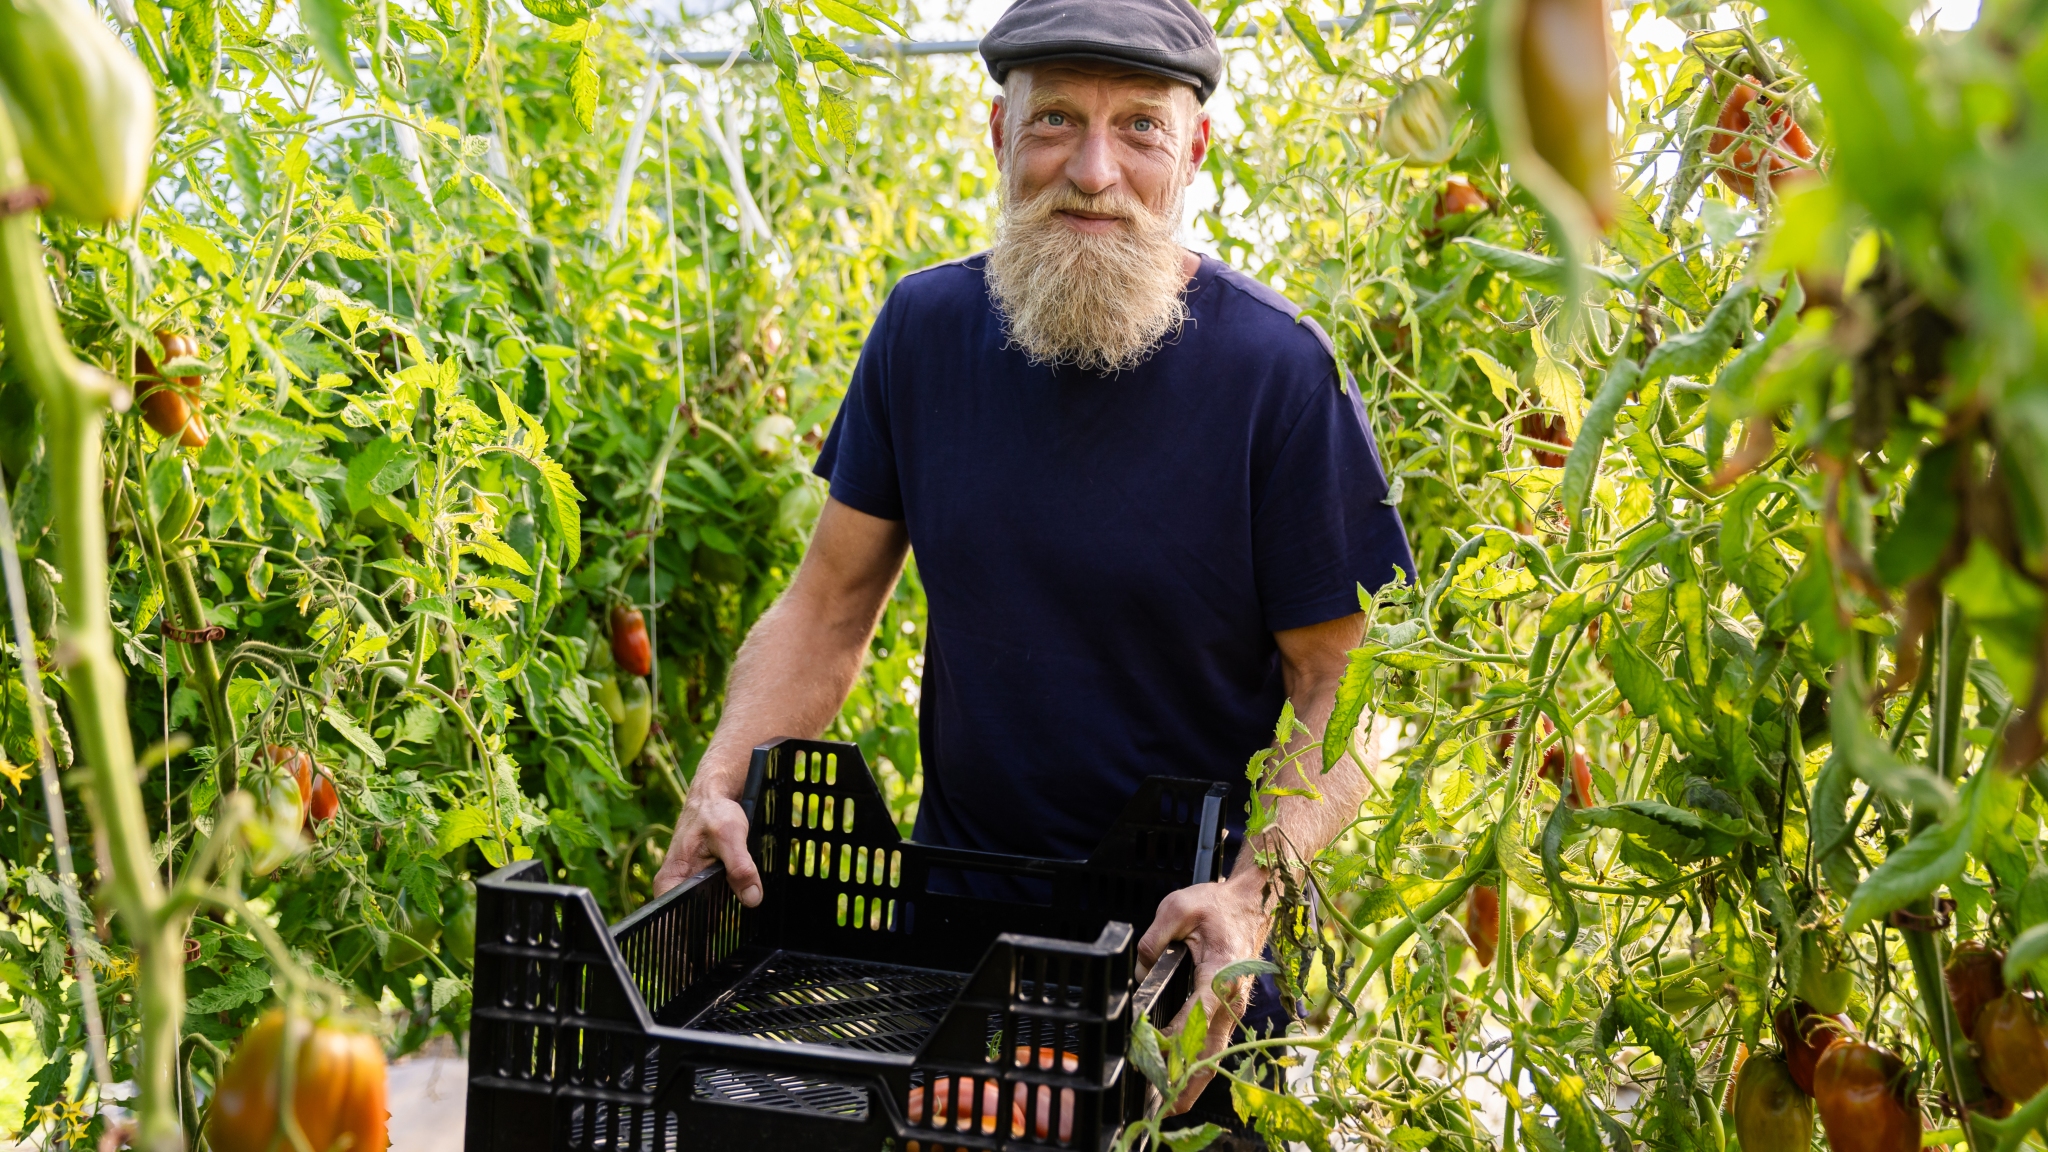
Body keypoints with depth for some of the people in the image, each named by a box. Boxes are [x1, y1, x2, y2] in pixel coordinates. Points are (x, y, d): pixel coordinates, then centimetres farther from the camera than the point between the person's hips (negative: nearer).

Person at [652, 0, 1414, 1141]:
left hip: (1180, 937, -3)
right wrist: (721, 787, -10)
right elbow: (829, 610, 4)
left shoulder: (1280, 372, -16)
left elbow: (1339, 691, -12)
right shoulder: (926, 329, -3)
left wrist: (1256, 890, -27)